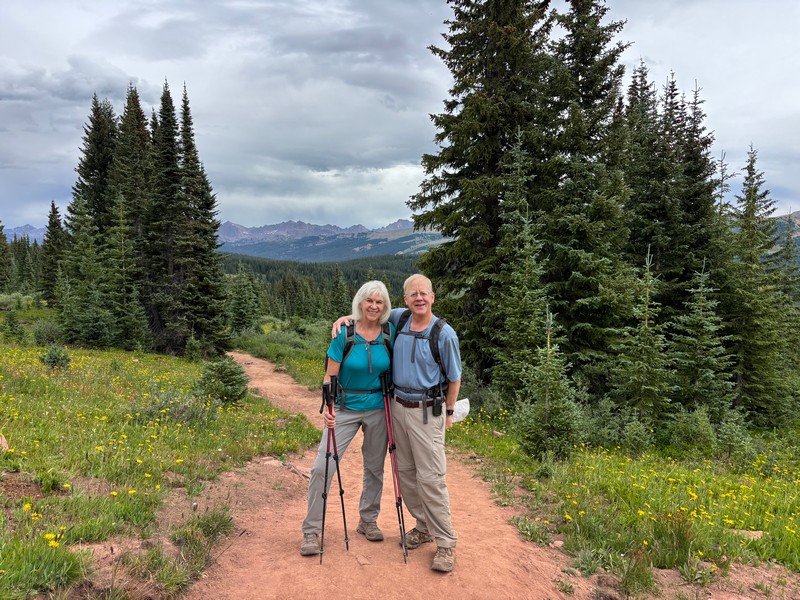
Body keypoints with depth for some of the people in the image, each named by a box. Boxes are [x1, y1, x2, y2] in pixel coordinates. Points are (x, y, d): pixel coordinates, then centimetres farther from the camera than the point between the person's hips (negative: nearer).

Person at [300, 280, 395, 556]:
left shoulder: (390, 333, -4)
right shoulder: (344, 334, -11)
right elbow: (330, 376, -9)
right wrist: (326, 407, -21)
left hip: (378, 408, 3)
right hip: (345, 407, -2)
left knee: (375, 468, 13)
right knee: (322, 467, -7)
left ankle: (368, 520, 34)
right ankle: (311, 530, 8)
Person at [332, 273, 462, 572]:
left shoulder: (445, 334, -12)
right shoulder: (398, 319, 1)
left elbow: (454, 377, -2)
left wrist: (449, 412, 3)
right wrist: (346, 317, 3)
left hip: (426, 411, -5)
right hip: (398, 407, 6)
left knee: (431, 477, -5)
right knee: (405, 472, 13)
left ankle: (446, 542, 7)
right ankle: (423, 526, 30)